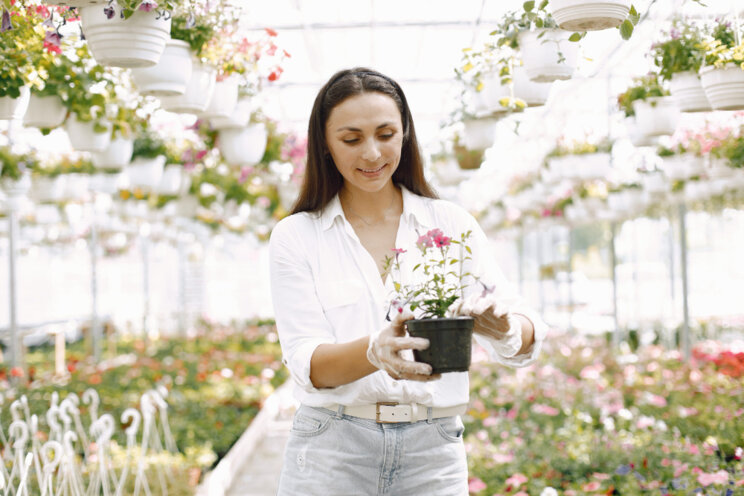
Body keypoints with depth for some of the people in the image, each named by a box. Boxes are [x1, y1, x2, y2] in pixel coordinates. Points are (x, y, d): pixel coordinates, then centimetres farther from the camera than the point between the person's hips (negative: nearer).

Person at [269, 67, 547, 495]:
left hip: (433, 453, 1)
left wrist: (505, 328, -29)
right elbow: (307, 364, -9)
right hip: (331, 452, -1)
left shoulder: (451, 224, 3)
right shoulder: (296, 237, 0)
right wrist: (375, 351, -29)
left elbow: (526, 341, -5)